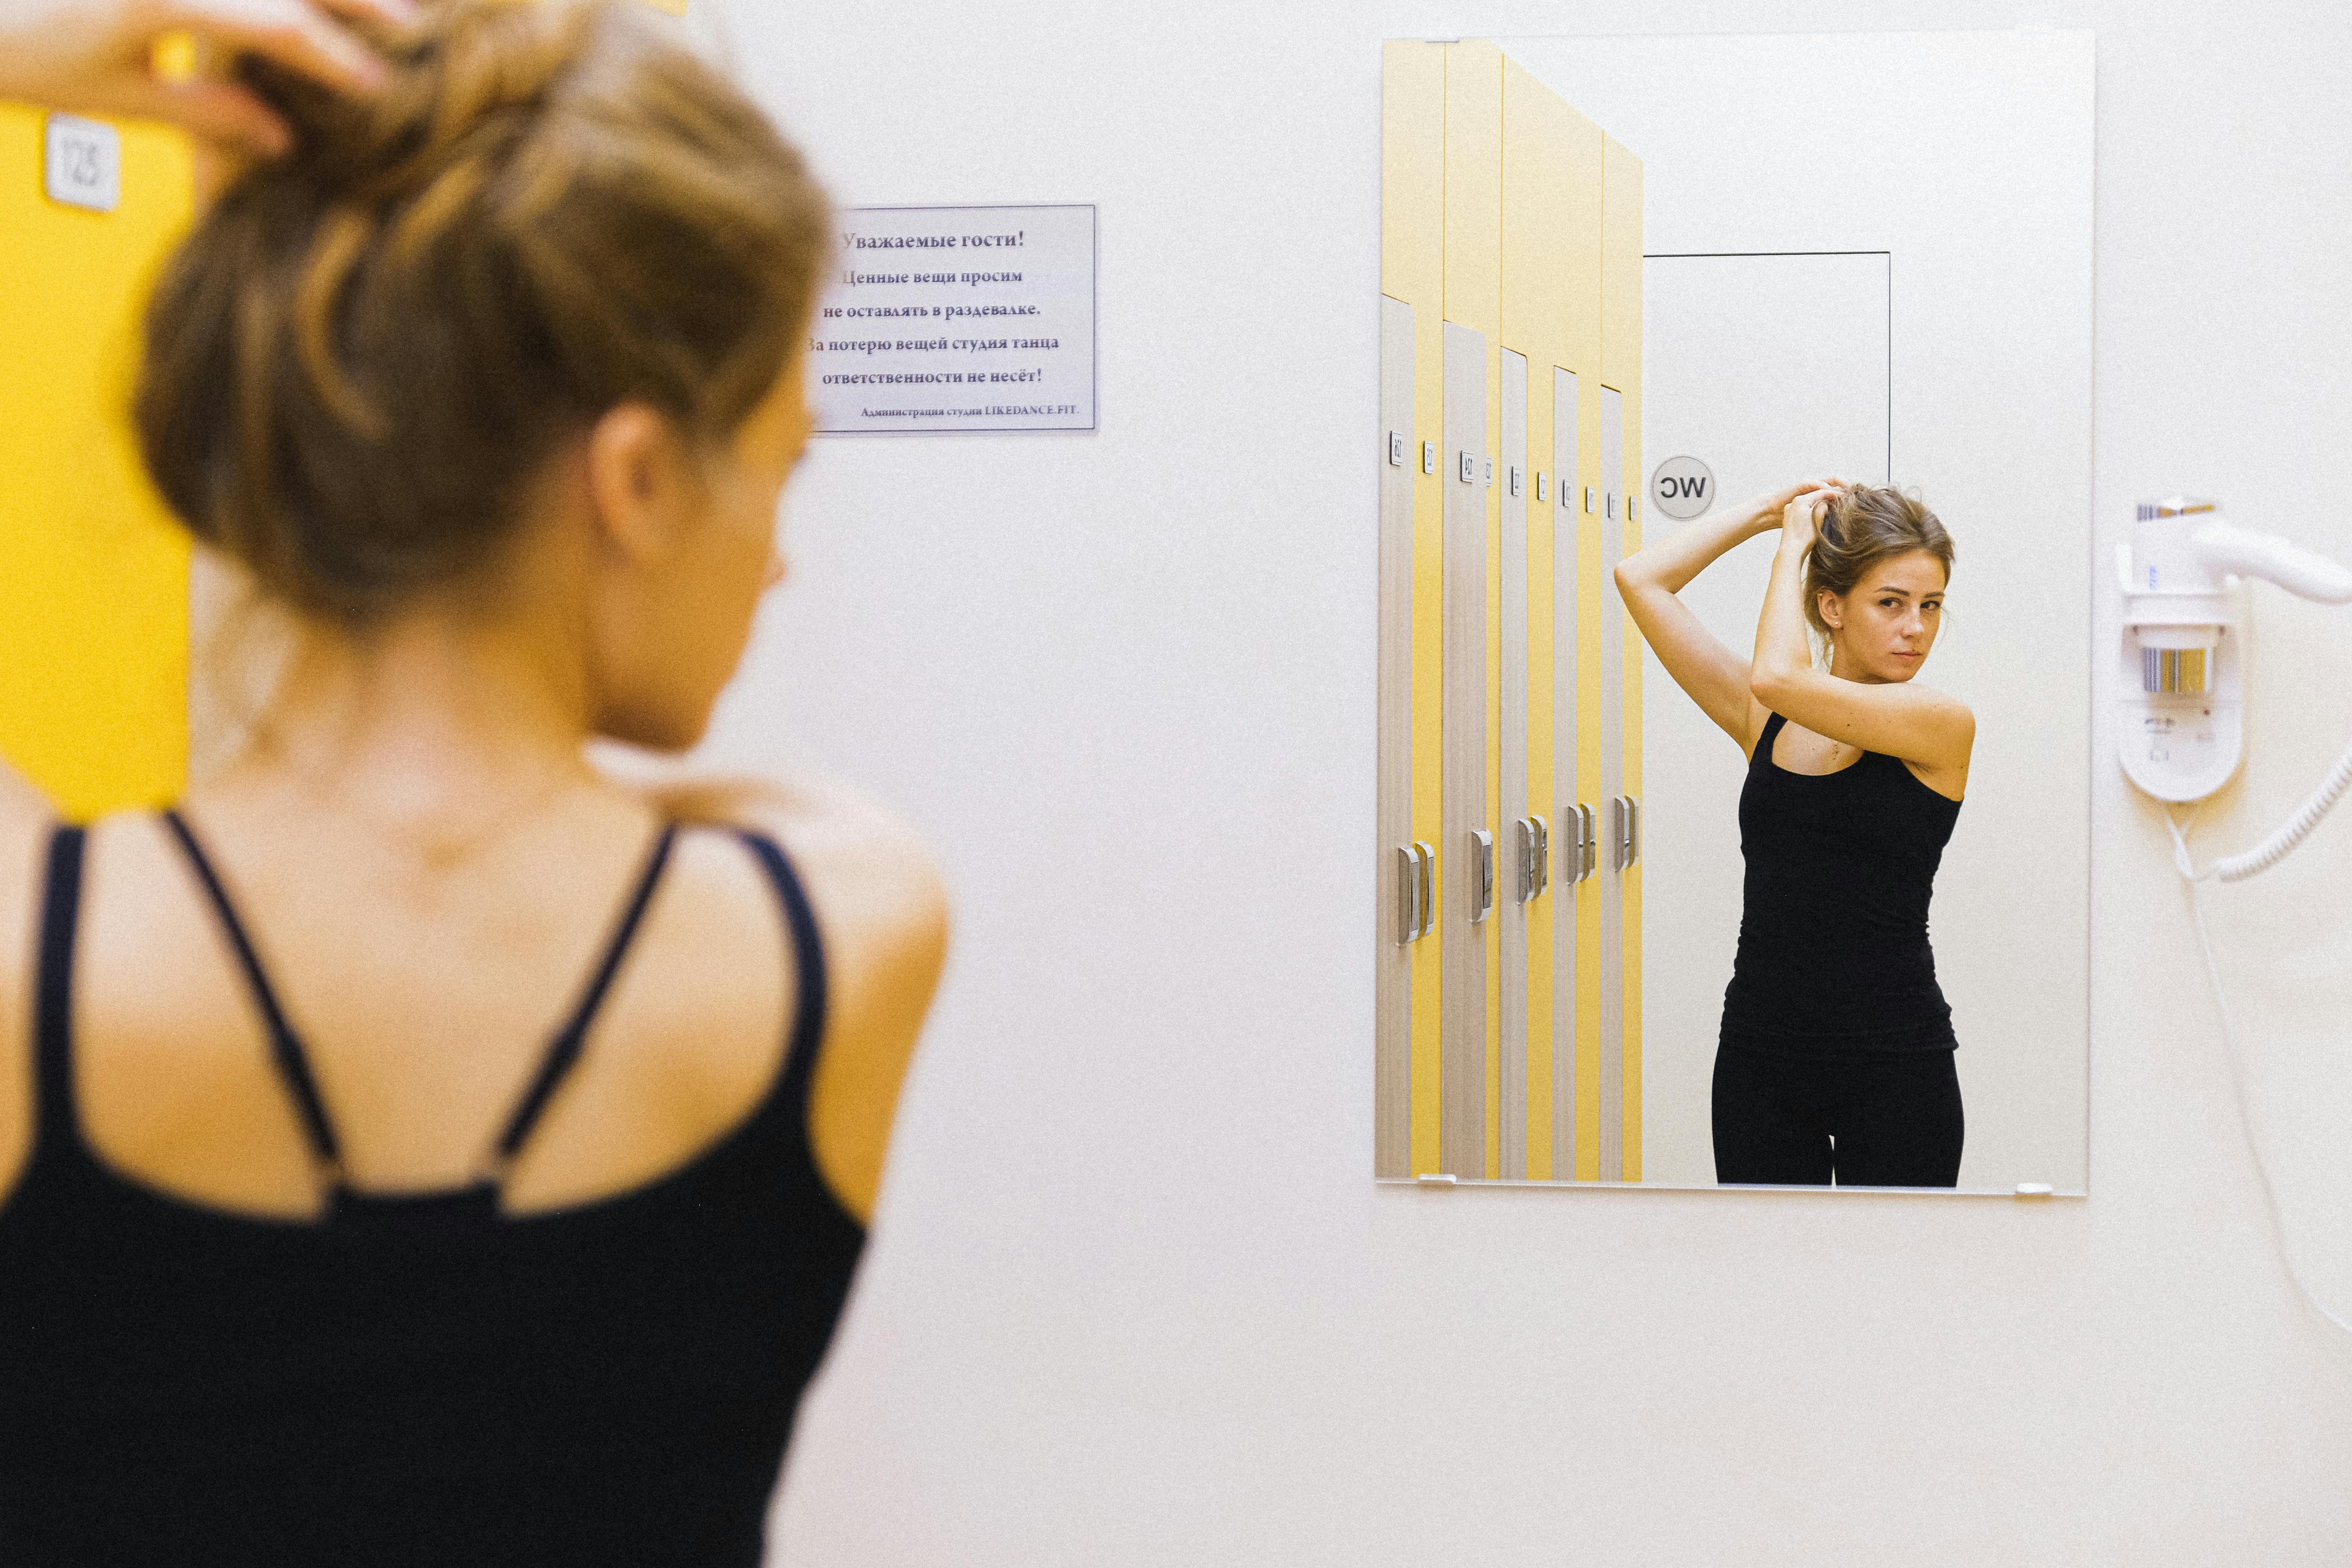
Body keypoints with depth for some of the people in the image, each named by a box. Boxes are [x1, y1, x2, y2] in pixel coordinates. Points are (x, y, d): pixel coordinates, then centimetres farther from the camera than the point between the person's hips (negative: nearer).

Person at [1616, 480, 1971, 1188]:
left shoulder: (1942, 725, -6)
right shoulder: (1764, 720, 7)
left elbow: (1779, 678, -20)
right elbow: (1639, 579, 5)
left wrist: (1796, 541, -6)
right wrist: (1766, 512, 7)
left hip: (1895, 1056, -4)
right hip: (1762, 1050, 4)